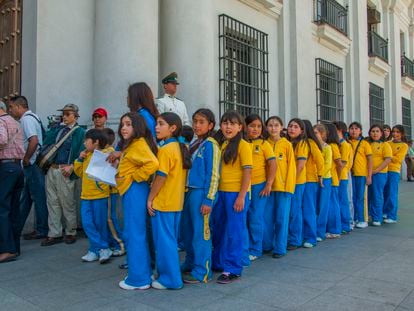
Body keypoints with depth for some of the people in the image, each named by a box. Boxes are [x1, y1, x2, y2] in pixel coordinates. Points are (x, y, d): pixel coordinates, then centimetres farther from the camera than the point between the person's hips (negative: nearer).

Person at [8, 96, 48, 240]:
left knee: (38, 197, -1)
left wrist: (26, 159, -16)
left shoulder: (26, 119, -13)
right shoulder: (31, 117, 16)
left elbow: (34, 140, -27)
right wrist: (26, 160, 15)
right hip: (32, 165, 10)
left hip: (32, 165, -10)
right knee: (25, 197, 16)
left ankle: (41, 231, 9)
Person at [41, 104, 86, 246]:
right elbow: (46, 144, 17)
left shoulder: (79, 132, -1)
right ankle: (54, 234, 15)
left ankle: (70, 233, 15)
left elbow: (81, 153, -9)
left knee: (67, 203, 1)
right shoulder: (56, 129, 17)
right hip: (51, 169, 6)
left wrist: (71, 167, -18)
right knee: (52, 202, 7)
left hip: (64, 171, -5)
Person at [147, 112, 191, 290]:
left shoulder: (165, 149, -16)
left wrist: (150, 199, -11)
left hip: (162, 203, -8)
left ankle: (170, 279, 11)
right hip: (177, 202, 8)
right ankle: (171, 274, 29)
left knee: (163, 241, 3)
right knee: (171, 240, 18)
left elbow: (160, 177, -18)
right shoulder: (182, 148, 8)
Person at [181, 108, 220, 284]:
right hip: (189, 191, 8)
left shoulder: (210, 145, -10)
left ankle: (202, 272, 14)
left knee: (200, 232, 0)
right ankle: (190, 264, 34)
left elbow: (213, 174, -13)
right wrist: (186, 192, 12)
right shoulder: (194, 144, 13)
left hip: (201, 192, -8)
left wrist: (208, 200, -16)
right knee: (186, 230, 16)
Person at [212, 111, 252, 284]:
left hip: (236, 193, -7)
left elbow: (247, 172, -12)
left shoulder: (243, 145, -9)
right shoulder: (221, 145, 10)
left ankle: (233, 269, 15)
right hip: (220, 192, 7)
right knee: (218, 230, 16)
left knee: (234, 232, 2)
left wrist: (241, 196, -16)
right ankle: (218, 263, 33)